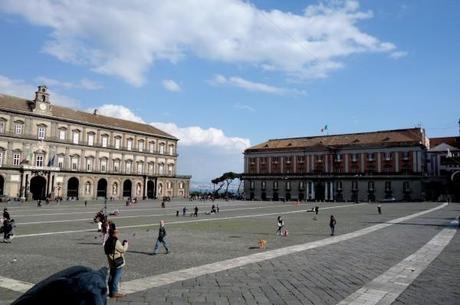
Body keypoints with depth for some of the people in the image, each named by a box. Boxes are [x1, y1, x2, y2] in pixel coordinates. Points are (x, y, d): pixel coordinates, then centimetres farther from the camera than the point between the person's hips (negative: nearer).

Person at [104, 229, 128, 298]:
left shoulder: (108, 242, 8)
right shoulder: (116, 242, -21)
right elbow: (123, 250, -14)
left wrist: (122, 244, 12)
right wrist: (126, 243, 1)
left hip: (111, 263, 9)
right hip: (118, 263, -9)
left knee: (111, 277, 15)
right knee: (116, 278, -1)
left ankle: (111, 291, 24)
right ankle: (114, 292, 3)